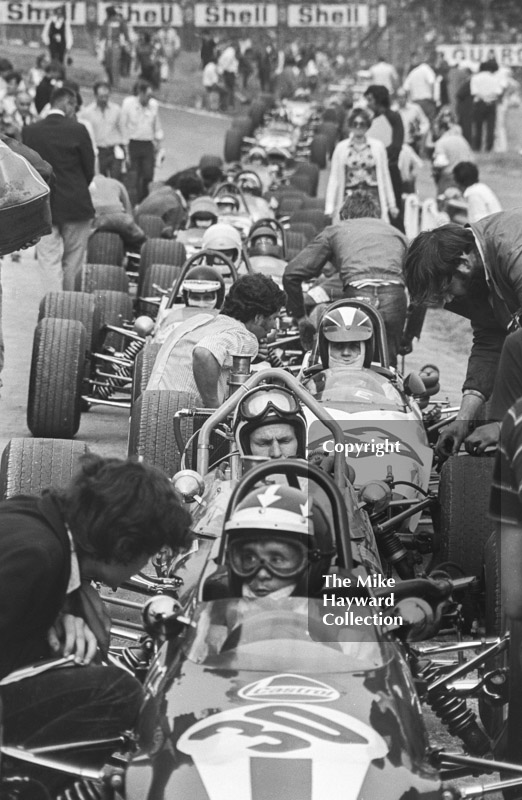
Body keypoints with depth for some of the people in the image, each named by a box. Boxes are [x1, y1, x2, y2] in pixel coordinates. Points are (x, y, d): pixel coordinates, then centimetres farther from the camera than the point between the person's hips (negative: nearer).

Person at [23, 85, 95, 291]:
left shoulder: (29, 131, -2)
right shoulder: (77, 130, -10)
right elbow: (90, 168, -3)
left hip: (43, 205, 1)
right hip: (75, 204, -1)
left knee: (50, 261, 3)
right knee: (72, 262, 12)